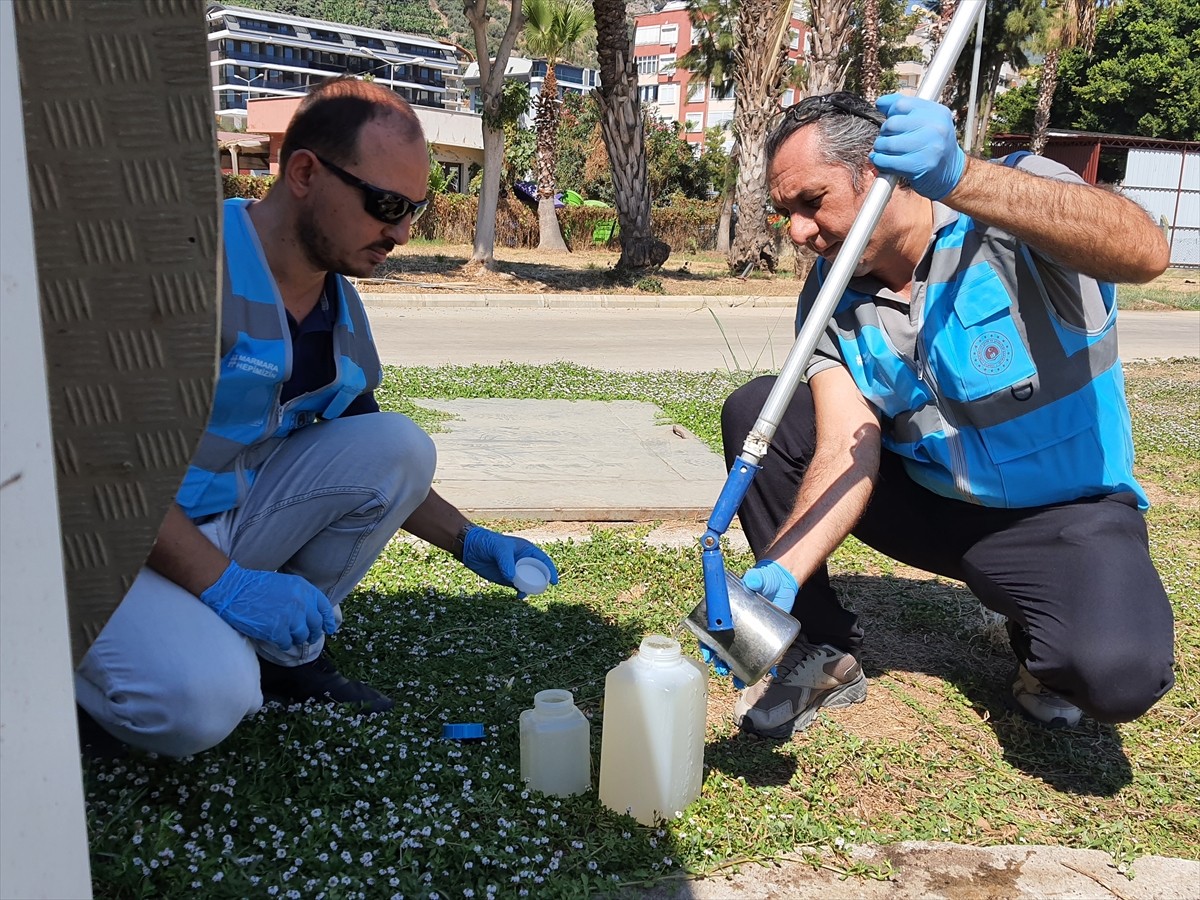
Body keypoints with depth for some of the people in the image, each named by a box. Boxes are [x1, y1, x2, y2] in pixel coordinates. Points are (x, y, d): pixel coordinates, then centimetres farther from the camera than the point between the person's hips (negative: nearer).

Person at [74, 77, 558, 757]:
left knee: (400, 445, -8)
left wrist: (470, 542, 3)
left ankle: (290, 657, 4)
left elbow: (376, 466, 14)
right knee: (203, 701, -33)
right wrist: (222, 583, -28)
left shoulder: (341, 309, 3)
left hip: (236, 516, 7)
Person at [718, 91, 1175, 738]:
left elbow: (1143, 252, -39)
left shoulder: (1016, 197, -17)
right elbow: (847, 450, -18)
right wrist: (780, 570, -35)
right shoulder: (829, 298, -6)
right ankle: (826, 650, 2)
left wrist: (959, 179, -51)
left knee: (1119, 673, -33)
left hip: (1062, 511, -3)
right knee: (754, 412, -12)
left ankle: (1041, 643, 8)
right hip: (925, 499, 4)